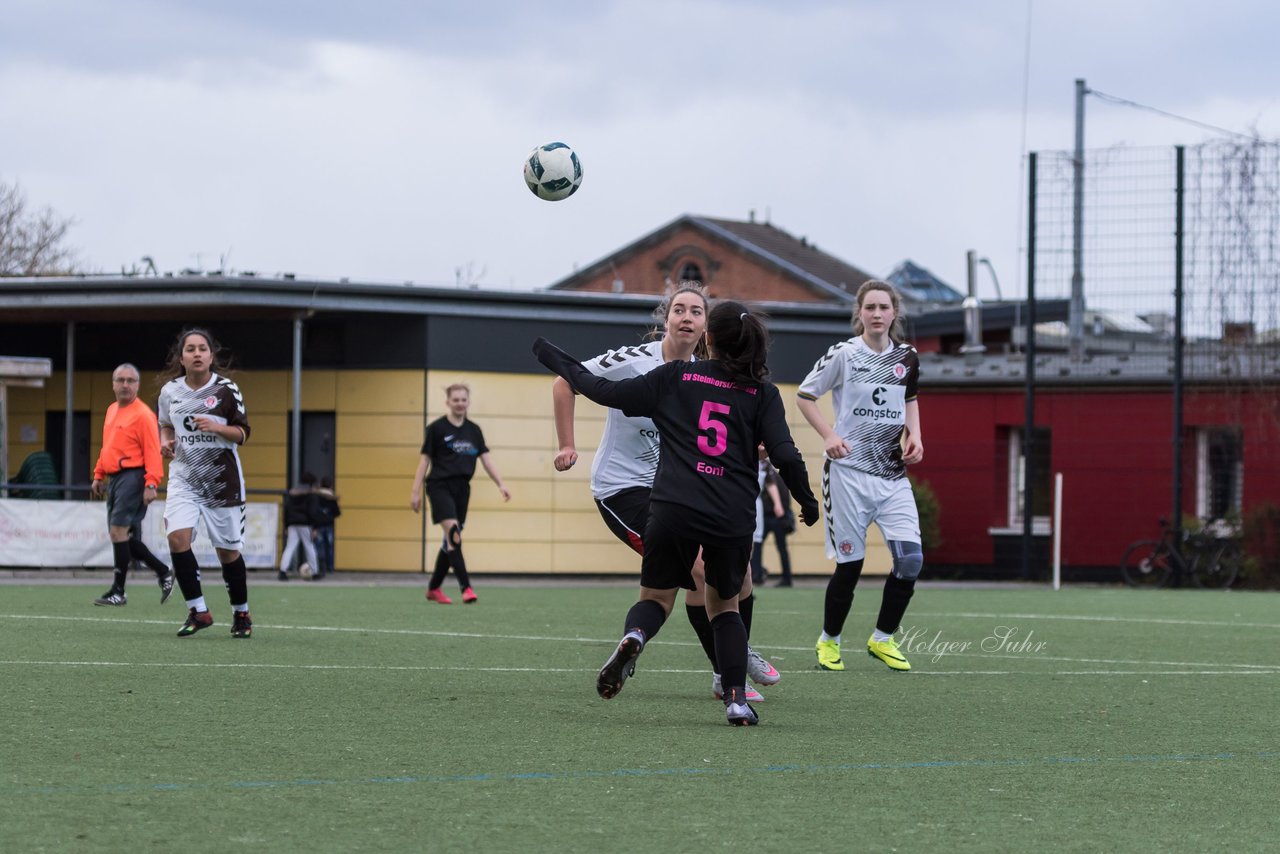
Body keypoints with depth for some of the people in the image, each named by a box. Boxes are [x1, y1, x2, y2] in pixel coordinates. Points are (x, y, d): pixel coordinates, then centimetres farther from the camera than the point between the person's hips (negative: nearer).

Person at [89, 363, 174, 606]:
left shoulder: (143, 414, -9)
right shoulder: (112, 411, 18)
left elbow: (152, 452, -15)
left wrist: (151, 484, -22)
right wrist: (98, 476, 21)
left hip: (133, 477, -9)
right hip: (115, 478, 9)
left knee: (118, 531, -13)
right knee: (124, 536, 9)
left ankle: (118, 591, -8)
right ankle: (163, 573, 22)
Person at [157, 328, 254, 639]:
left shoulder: (227, 390, -7)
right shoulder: (170, 391, 2)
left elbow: (242, 433, -4)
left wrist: (217, 427, -22)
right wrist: (165, 441, -2)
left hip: (221, 479, -2)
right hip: (184, 476, 2)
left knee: (228, 551, 3)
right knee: (178, 537, -20)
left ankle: (241, 613, 24)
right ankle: (198, 611, -11)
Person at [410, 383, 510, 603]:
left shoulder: (474, 430, 10)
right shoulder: (437, 428, -3)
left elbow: (486, 459, 11)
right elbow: (425, 460, -1)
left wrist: (500, 484, 0)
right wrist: (416, 492, -4)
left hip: (461, 487, 5)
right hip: (440, 486, -5)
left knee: (451, 540, 9)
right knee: (453, 533, -20)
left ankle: (434, 588, 23)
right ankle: (466, 587, -25)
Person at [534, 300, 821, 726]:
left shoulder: (675, 377, 8)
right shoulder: (762, 392, 8)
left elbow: (604, 391, 10)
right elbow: (785, 455, -1)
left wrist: (560, 361, 25)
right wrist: (807, 502, 16)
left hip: (672, 510, -1)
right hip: (733, 517, 1)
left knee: (656, 598, 17)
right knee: (724, 604, 21)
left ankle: (632, 637, -19)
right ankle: (737, 698, 5)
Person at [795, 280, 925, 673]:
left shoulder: (907, 357, 6)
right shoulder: (843, 354, -6)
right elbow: (804, 395, 1)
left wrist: (914, 434, 7)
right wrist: (829, 436, -11)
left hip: (893, 472, 4)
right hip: (848, 470, -4)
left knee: (910, 558, -10)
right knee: (850, 563, -3)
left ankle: (882, 639, 8)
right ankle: (828, 641, 19)